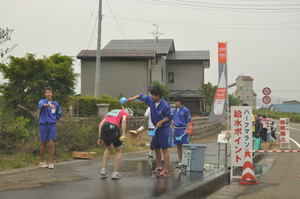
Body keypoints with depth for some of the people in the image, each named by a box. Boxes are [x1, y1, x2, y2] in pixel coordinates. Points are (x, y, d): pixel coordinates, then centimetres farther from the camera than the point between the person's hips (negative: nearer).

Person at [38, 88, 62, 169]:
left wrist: (53, 118, 11)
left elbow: (59, 114, 24)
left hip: (52, 125, 1)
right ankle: (42, 162, 21)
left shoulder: (56, 104, 10)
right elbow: (41, 105, -26)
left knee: (51, 144, -7)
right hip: (43, 125, -1)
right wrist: (48, 104, -44)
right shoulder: (42, 101, 0)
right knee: (43, 144, 7)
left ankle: (51, 163, -2)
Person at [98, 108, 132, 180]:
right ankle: (115, 173, 14)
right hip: (113, 127, -5)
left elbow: (101, 124, 23)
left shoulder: (111, 112, 35)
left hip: (104, 127, 5)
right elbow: (123, 120, -5)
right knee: (119, 150, 17)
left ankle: (103, 171, 22)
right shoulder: (125, 112, 20)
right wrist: (123, 135, -10)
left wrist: (100, 137, 22)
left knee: (108, 148, 29)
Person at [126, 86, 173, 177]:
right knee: (156, 148, 15)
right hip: (156, 128, 7)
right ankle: (159, 166, 30)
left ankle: (166, 170, -1)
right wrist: (132, 98, -2)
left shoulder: (165, 105, -21)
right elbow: (141, 96, 10)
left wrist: (161, 122, -23)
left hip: (164, 128, -7)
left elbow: (169, 116, -12)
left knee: (164, 149, -4)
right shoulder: (151, 100, -2)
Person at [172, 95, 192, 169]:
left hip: (183, 130, -7)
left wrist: (187, 129, -17)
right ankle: (180, 162, 19)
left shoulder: (185, 110, -8)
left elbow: (188, 121, -8)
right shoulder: (175, 110, 12)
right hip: (176, 129, 7)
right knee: (178, 146, 11)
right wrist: (171, 126, 11)